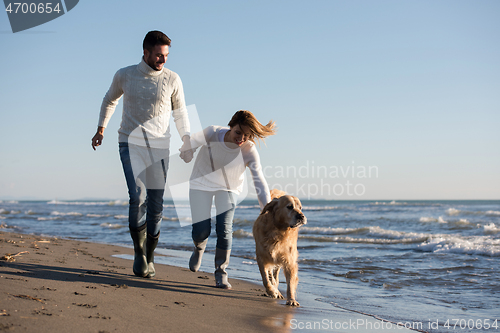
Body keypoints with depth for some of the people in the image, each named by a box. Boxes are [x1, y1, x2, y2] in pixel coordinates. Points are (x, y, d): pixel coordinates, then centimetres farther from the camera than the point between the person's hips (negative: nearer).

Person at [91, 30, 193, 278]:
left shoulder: (172, 79, 0)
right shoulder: (124, 75, 1)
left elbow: (180, 112, 13)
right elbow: (110, 100, 20)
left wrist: (187, 142, 8)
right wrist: (100, 129, 19)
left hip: (159, 146, 1)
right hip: (130, 143, -1)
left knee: (156, 203, 0)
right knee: (138, 196, -18)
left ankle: (149, 258, 15)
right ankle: (139, 253, -1)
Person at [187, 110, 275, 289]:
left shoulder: (249, 151, -25)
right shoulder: (212, 134, -27)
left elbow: (260, 182, -26)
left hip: (229, 187, 0)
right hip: (201, 183, 0)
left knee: (224, 228, -16)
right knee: (201, 231, -8)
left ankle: (221, 272, 4)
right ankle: (199, 247, 31)